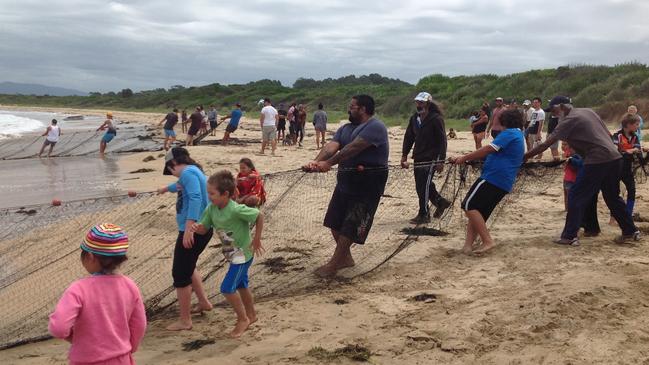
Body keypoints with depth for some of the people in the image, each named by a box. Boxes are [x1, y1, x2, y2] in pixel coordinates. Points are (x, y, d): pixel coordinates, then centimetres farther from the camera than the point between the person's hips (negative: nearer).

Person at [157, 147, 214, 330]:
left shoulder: (188, 172, -13)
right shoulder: (193, 172, 17)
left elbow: (195, 198, -28)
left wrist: (188, 229, -34)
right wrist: (166, 188, 60)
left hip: (193, 231, -10)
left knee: (180, 273, -2)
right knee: (188, 266, 27)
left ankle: (184, 321, 6)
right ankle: (204, 302, 37)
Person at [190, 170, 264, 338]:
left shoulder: (236, 210, -30)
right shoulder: (211, 209, -9)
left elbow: (259, 216, -21)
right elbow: (204, 228, -1)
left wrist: (257, 239, -13)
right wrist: (196, 227, -25)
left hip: (242, 254, -8)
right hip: (233, 254, 8)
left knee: (227, 288, -9)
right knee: (241, 285, 23)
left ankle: (243, 319, 11)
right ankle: (251, 315, 43)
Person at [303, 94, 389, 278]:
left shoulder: (375, 127, -15)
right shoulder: (345, 128, 12)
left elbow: (353, 148, -27)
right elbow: (332, 145, -6)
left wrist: (329, 163, -35)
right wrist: (316, 161, -25)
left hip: (367, 183, -9)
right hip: (346, 180, 9)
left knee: (350, 226, -4)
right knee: (335, 221, 14)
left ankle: (333, 265, 6)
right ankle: (345, 257, 32)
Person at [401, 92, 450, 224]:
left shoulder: (436, 119, -11)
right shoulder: (414, 118, 9)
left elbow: (442, 140, -13)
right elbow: (408, 137, 14)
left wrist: (441, 161, -16)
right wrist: (404, 155, 8)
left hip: (431, 158, -7)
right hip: (418, 158, 7)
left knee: (424, 186, -7)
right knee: (420, 186, 12)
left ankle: (423, 215, 3)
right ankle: (440, 201, 33)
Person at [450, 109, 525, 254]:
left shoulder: (509, 133, -5)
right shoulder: (520, 138, 26)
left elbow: (488, 150, -12)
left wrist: (464, 158, -6)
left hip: (493, 177, -10)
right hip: (505, 183, 10)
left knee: (469, 206, -12)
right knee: (478, 212, 9)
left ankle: (488, 241, -15)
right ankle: (468, 246, 0)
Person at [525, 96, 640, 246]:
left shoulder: (569, 121, -7)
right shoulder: (588, 111, 16)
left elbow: (545, 145, -9)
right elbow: (608, 134, 19)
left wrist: (523, 157, -5)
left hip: (597, 161, -8)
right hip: (615, 158, 8)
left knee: (575, 197, -1)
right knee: (613, 197, 22)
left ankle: (569, 236, -2)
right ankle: (631, 231, 29)